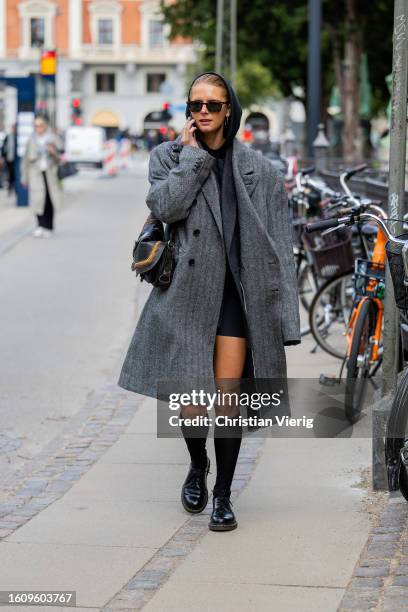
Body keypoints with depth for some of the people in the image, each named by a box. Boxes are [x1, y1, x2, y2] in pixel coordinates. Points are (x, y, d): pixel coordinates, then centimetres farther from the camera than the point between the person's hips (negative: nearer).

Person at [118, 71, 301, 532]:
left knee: (228, 399, -2)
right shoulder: (168, 156, 6)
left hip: (237, 294, 0)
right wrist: (192, 154, -9)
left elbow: (279, 247, 3)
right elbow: (164, 206, -15)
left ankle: (223, 494, 16)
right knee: (189, 405, -1)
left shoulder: (258, 170, 4)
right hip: (187, 292, 0)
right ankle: (197, 464, 33)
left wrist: (284, 316, -2)